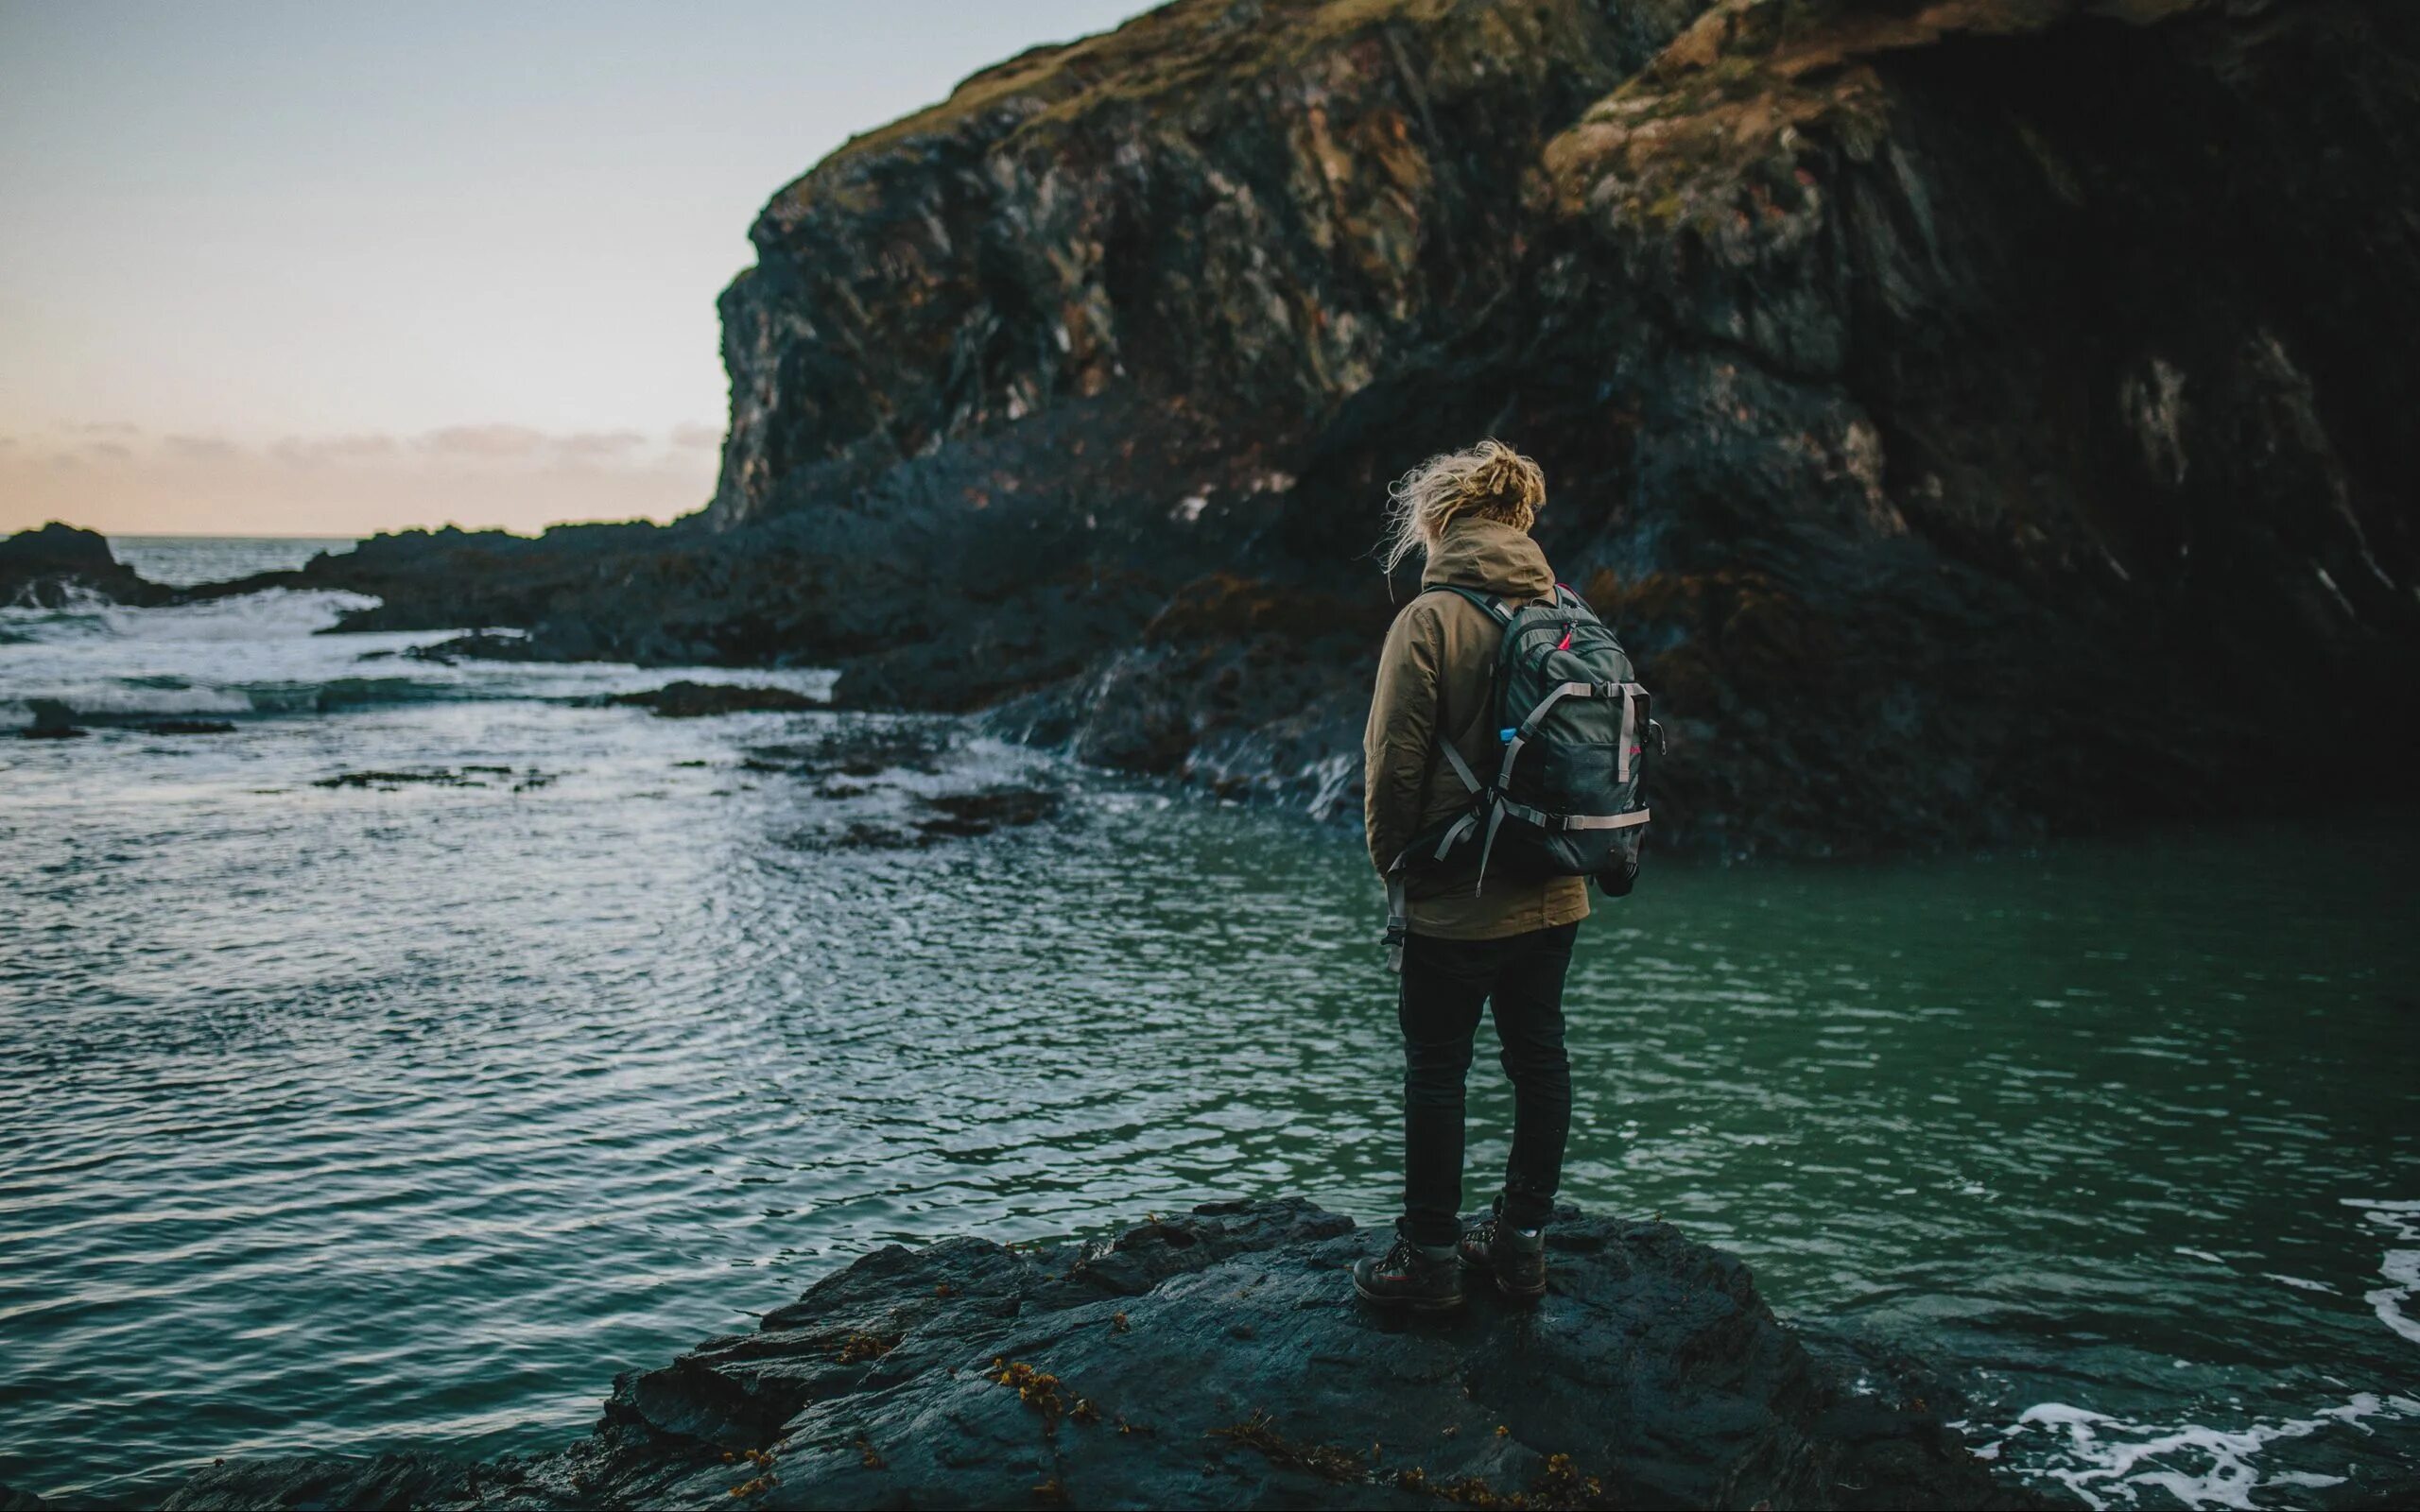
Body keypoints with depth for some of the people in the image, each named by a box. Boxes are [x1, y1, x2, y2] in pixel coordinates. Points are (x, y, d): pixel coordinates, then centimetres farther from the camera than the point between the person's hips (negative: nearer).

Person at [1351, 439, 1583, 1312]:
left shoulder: (1431, 618, -14)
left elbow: (1394, 758, -14)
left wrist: (1390, 857, 2)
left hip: (1457, 898, -6)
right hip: (1554, 890, 6)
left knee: (1435, 1070, 5)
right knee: (1539, 1056, 14)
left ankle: (1430, 1257, 14)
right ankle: (1520, 1239, 26)